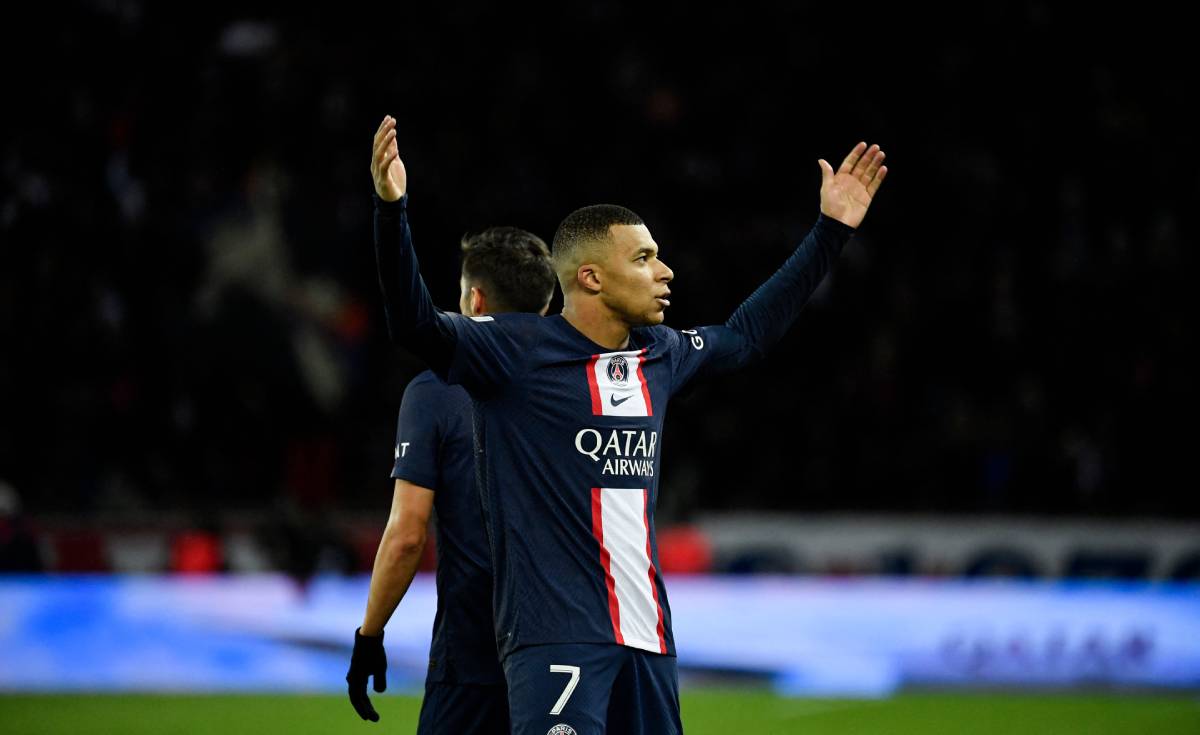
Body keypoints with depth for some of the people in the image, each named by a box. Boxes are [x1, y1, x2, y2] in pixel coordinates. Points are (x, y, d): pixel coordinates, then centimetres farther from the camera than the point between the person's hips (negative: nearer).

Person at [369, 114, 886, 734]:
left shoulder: (660, 356, 15)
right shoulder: (517, 351, -5)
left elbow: (747, 334, 33)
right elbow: (415, 324, -17)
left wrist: (832, 230, 36)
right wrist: (391, 212, -31)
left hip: (646, 640, 7)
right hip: (556, 637, -7)